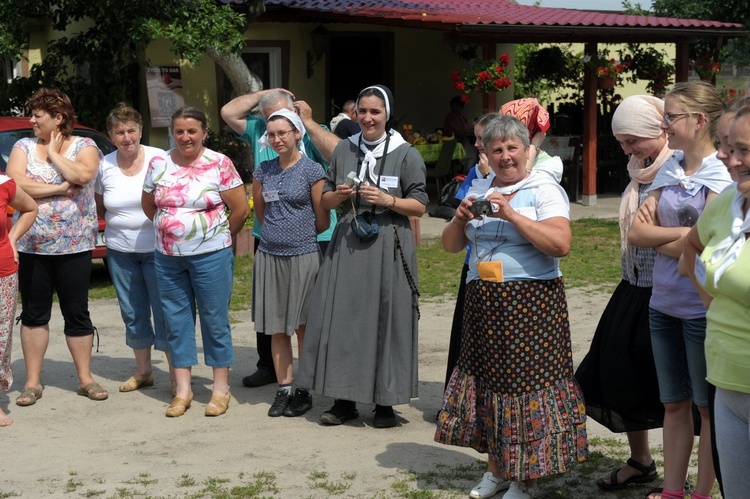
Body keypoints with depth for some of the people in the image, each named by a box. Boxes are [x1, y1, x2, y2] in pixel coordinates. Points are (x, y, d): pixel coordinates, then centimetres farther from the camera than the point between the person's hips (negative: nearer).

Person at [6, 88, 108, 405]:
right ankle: (32, 382, 13)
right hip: (31, 246, 1)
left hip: (74, 246, -1)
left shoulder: (84, 146, 1)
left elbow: (81, 175, -20)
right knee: (34, 314, 6)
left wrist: (54, 152, -8)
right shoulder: (24, 147, 5)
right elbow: (15, 184, -11)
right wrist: (59, 189, -12)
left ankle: (85, 379, 15)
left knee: (77, 313, 6)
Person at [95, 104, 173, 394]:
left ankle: (176, 373, 2)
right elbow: (100, 207, 17)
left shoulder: (158, 159, -8)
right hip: (120, 251, 4)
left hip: (156, 248, -4)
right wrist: (118, 223, 4)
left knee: (164, 311, -5)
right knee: (132, 313, 11)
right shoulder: (105, 166, 3)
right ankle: (143, 371, 24)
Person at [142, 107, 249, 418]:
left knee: (215, 320, 2)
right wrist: (170, 230, 14)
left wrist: (219, 237, 5)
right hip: (167, 257, 4)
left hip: (211, 255, -4)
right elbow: (149, 206, 16)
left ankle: (221, 389, 11)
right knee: (176, 321, 7)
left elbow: (240, 209, -5)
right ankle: (182, 390, 15)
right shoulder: (158, 164, 4)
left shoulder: (219, 164, -8)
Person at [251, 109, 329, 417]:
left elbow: (323, 221, -1)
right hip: (269, 256, 4)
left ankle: (304, 392, 10)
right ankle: (283, 389, 14)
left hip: (303, 256, -4)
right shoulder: (264, 171, 8)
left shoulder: (312, 170, -5)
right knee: (277, 328, 7)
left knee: (303, 327, 2)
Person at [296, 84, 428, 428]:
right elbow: (326, 201, 15)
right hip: (347, 245, 3)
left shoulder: (406, 154, 0)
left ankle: (385, 402, 6)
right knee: (342, 318, 1)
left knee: (385, 320, -3)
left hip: (388, 247, -3)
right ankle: (345, 400, 11)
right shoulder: (344, 150, 11)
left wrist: (387, 200, -16)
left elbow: (420, 206, -1)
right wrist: (340, 194, -6)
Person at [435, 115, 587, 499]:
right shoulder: (479, 194, 14)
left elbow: (560, 244, -18)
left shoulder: (544, 190, -4)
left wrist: (511, 214, -22)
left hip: (531, 303, -6)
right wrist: (460, 219, -6)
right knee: (487, 379, 8)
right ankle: (497, 468, 21)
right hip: (484, 303, 6)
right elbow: (450, 246, 15)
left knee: (526, 381, -6)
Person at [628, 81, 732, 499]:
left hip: (702, 306, -6)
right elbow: (636, 233, -1)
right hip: (663, 304, 6)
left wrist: (656, 237, -8)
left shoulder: (722, 174, -11)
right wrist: (680, 234, -13)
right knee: (674, 403, 14)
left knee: (708, 405, 6)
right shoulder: (669, 171, 7)